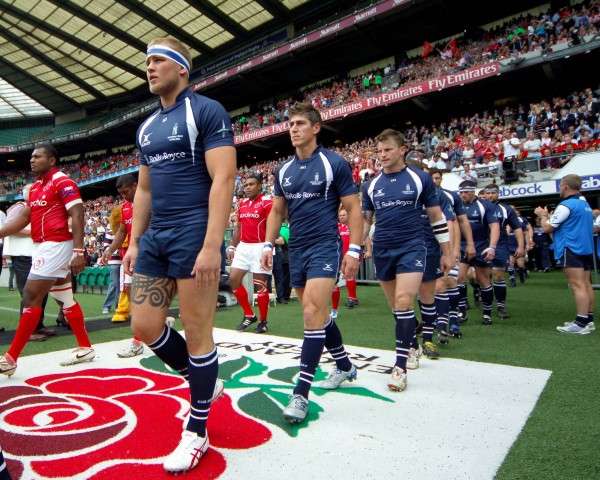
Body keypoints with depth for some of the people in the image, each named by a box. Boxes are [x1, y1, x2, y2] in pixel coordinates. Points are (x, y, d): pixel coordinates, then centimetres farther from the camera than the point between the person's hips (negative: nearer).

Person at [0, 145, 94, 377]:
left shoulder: (63, 182, -10)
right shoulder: (35, 187, 17)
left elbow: (77, 216, -17)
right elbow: (23, 219, 19)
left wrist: (78, 252, -24)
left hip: (55, 246, -9)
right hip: (43, 247, 10)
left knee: (31, 296, -9)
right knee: (65, 298, 11)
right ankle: (85, 348, 19)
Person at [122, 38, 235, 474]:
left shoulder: (206, 111, -4)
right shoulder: (147, 127, 19)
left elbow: (223, 179, -14)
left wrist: (211, 246, -22)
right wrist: (134, 242, 15)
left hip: (194, 236, -8)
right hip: (155, 237, 8)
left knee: (197, 333, 0)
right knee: (145, 327, 9)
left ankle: (197, 432, 19)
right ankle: (202, 383, 33)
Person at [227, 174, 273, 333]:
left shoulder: (267, 203, -8)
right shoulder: (242, 204, 13)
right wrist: (232, 247, 13)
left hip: (259, 247, -7)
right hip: (243, 247, 7)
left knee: (259, 284, -2)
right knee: (234, 279, 2)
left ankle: (263, 321, 14)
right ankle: (249, 315, 17)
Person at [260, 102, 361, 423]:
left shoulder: (334, 163, -5)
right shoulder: (283, 170, 10)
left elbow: (353, 208, -4)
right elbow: (277, 211, 16)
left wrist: (354, 250, -11)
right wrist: (268, 245, 6)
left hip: (325, 248, -6)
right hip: (296, 250, 6)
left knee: (312, 313, -15)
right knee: (317, 313, 14)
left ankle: (301, 393, -7)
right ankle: (345, 367, 35)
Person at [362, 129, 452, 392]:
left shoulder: (420, 178, 0)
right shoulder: (371, 185, 7)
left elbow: (436, 216, 5)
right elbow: (365, 220, 14)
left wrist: (446, 252, 5)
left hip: (412, 247, -3)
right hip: (382, 251, 4)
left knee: (403, 303, -16)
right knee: (396, 307, 12)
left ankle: (400, 366, -6)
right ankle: (412, 346, 36)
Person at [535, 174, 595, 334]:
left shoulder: (566, 205, -14)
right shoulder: (586, 204, 16)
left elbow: (547, 228, -13)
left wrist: (542, 215, 6)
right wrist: (548, 216, 22)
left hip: (571, 250, -10)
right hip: (587, 249, 10)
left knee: (578, 286, -11)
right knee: (586, 285, 12)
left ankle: (581, 324, -12)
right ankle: (588, 319, 19)